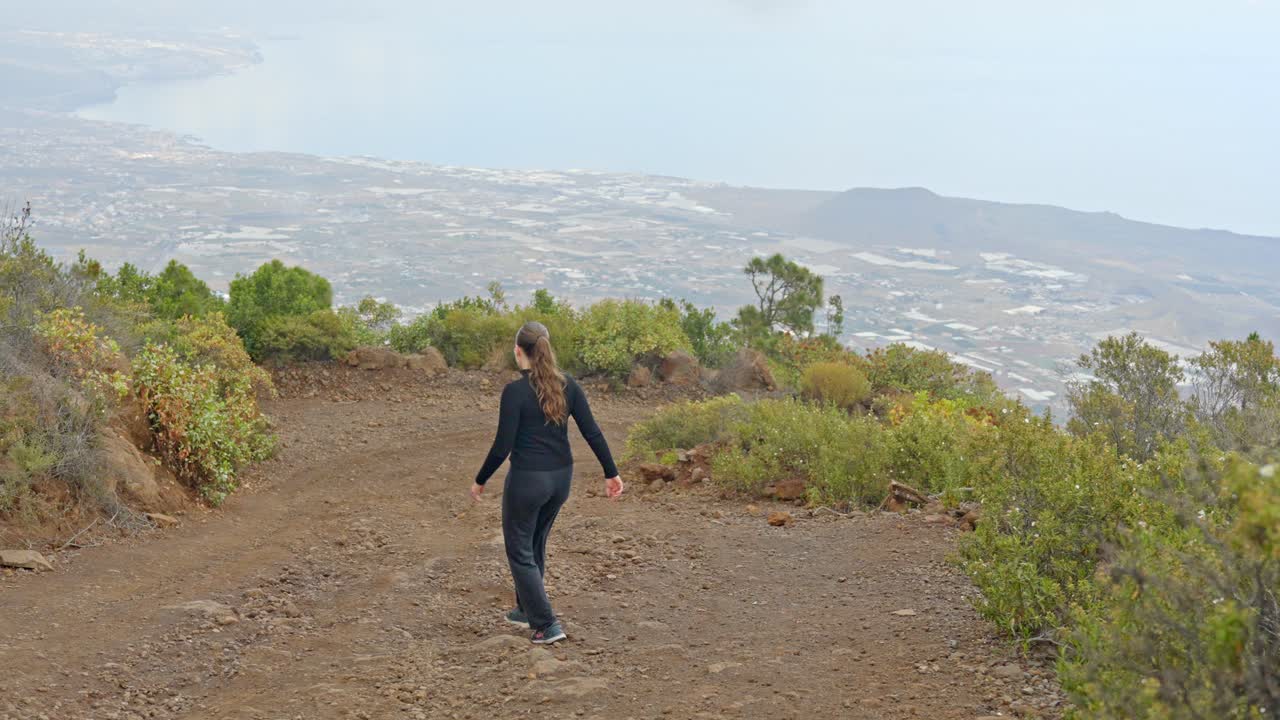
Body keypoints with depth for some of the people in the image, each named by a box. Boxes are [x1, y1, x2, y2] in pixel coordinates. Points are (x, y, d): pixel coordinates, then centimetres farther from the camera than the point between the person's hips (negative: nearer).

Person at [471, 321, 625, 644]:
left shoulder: (515, 391, -17)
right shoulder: (567, 385, -1)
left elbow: (502, 447, -17)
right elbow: (592, 432, -2)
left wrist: (480, 481, -4)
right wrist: (611, 473, 4)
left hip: (527, 481, -6)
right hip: (561, 478, 6)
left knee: (520, 551, 9)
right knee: (535, 544, 25)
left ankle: (546, 625, 5)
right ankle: (526, 610, 39)